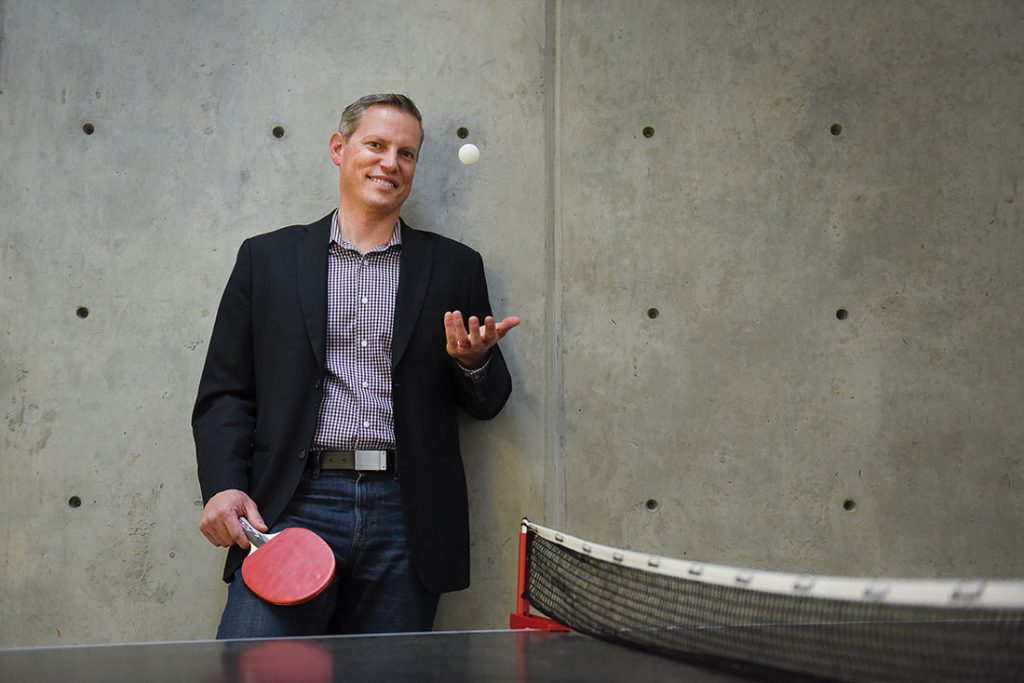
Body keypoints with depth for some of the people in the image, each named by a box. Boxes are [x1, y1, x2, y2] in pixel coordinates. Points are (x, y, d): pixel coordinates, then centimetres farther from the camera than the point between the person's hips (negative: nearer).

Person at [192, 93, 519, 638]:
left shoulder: (454, 266, 13)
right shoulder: (267, 258, 11)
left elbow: (487, 405, 15)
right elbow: (225, 393, 9)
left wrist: (475, 362, -7)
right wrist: (224, 486, -7)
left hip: (407, 517, 1)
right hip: (293, 505, -1)